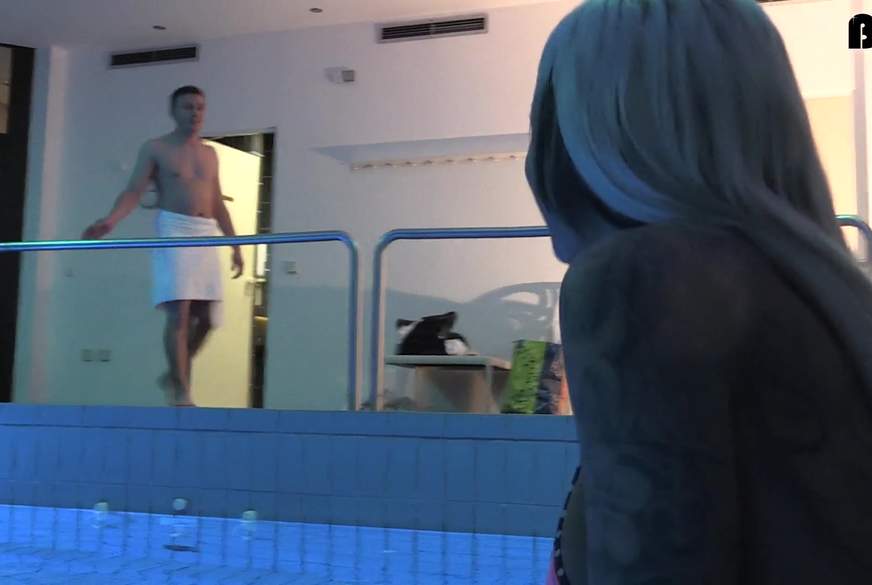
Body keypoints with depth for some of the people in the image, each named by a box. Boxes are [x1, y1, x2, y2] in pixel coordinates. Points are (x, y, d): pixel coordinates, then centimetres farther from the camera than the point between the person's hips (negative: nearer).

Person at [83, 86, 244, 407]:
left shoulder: (209, 154, 19)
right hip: (174, 230, -5)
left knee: (207, 317, 2)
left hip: (206, 236, 5)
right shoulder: (155, 149, 4)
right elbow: (134, 191, -5)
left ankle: (175, 375, 22)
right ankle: (181, 392, -11)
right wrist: (110, 220, -23)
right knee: (179, 312, -15)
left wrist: (235, 244, 16)